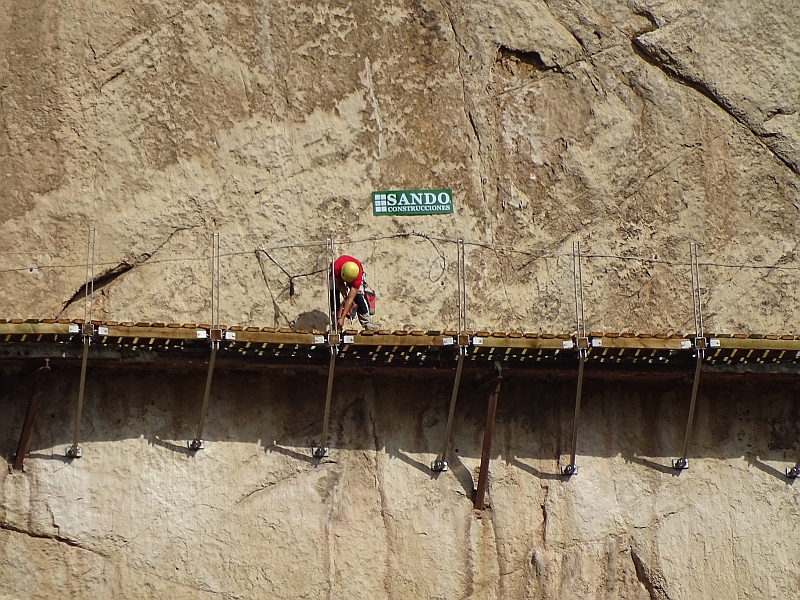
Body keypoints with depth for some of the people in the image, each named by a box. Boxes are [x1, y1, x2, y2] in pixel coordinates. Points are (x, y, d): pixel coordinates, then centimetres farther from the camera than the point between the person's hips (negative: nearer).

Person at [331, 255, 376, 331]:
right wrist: (345, 297, -36)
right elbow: (340, 284, -25)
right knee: (334, 293, -19)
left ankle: (367, 324, -14)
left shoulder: (357, 278, -43)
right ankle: (335, 323, -10)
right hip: (337, 276, 2)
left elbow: (350, 298, -43)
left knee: (358, 295, -21)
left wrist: (342, 318, -46)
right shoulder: (336, 267, -44)